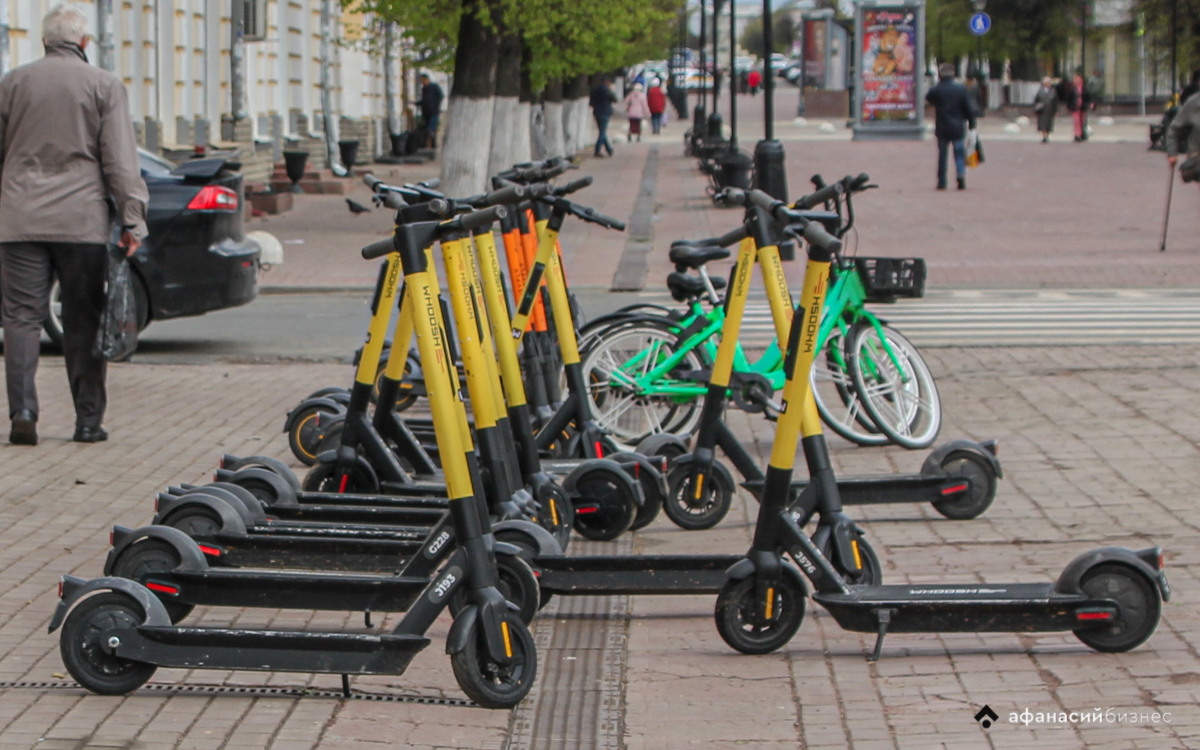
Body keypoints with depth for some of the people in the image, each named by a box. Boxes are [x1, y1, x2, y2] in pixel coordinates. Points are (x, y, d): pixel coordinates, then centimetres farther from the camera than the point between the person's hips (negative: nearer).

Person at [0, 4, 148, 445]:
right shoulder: (104, 86, 2)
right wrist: (132, 221, -3)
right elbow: (120, 161, -4)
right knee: (84, 322, 6)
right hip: (82, 222, -1)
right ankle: (88, 419, 8)